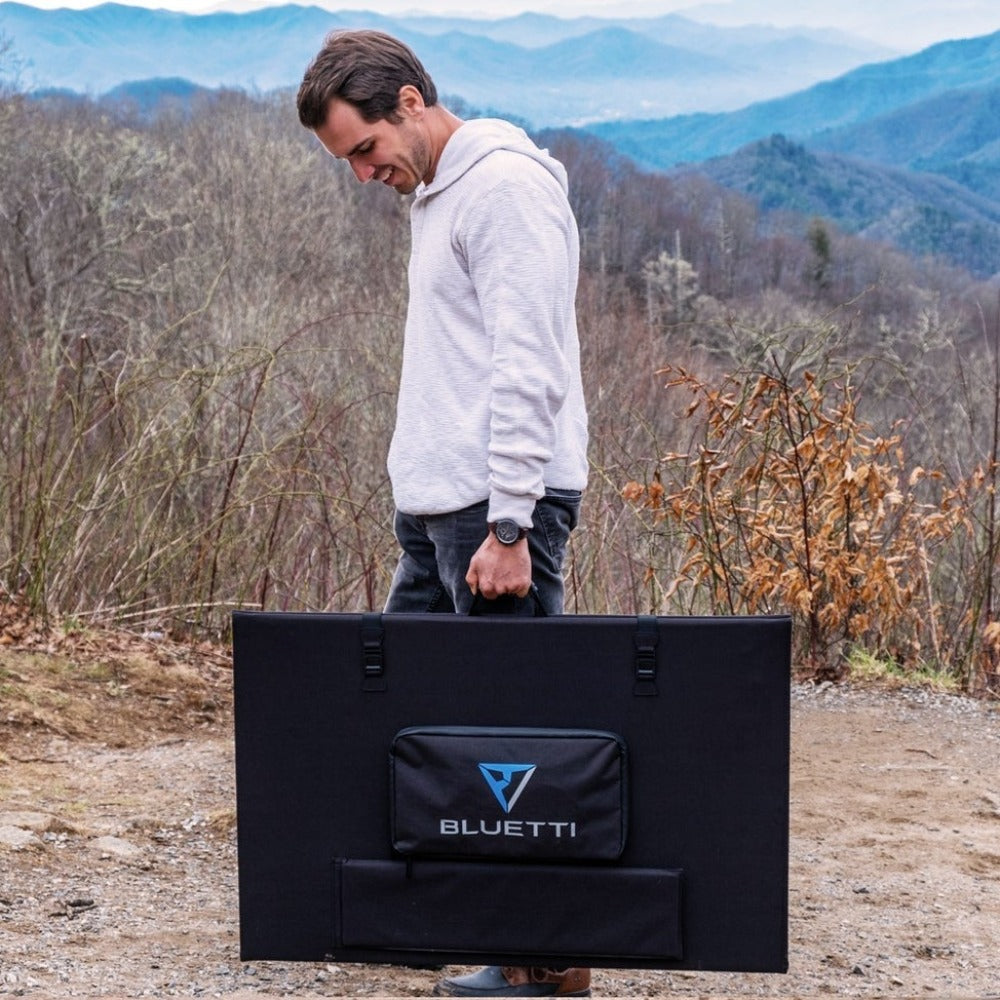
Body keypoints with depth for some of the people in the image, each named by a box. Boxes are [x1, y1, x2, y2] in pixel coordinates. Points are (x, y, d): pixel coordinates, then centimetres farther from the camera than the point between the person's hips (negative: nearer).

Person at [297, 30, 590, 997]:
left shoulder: (506, 184, -11)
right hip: (430, 508, 10)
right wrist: (429, 507, 18)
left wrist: (509, 527, -22)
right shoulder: (432, 194, 20)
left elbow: (527, 367, -18)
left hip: (496, 507, -10)